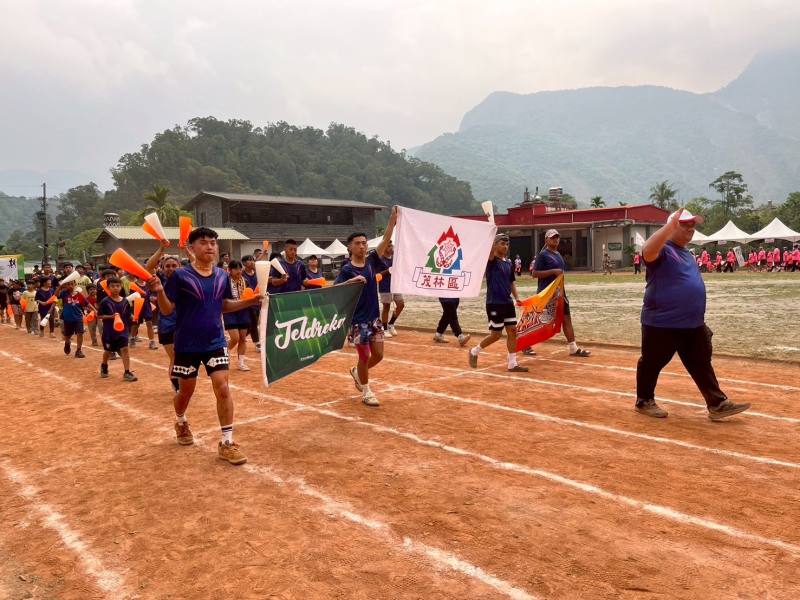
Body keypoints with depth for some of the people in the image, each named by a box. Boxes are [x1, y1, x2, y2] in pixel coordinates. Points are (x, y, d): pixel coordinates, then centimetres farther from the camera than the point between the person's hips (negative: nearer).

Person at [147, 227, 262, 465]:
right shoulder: (180, 275, -11)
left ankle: (227, 443, 0)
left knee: (223, 388, -8)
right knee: (186, 390, 14)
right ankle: (181, 422, 47)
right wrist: (159, 291, -29)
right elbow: (167, 310, -10)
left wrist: (250, 301, 0)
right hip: (187, 344, -2)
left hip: (215, 342, 2)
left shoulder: (222, 276, 2)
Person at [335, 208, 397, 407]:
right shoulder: (347, 269, -12)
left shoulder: (371, 262, 3)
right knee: (364, 356, 3)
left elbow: (386, 241, -1)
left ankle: (357, 372, 37)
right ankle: (366, 391, 21)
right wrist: (351, 281, -39)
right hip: (357, 320, -6)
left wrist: (392, 219, -8)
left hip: (374, 317, 6)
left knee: (378, 355, 9)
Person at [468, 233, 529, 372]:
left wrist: (517, 297, 5)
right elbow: (490, 249, -30)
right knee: (496, 334, -1)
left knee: (512, 331, 3)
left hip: (508, 303, 7)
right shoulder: (491, 261, -9)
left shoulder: (509, 263, 10)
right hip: (494, 303, -7)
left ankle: (512, 364, 10)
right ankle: (474, 351, 21)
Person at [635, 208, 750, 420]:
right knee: (652, 363, 6)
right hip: (661, 323, -9)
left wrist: (699, 318, 24)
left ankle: (717, 404, 15)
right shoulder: (662, 249, -11)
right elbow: (648, 252, -37)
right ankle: (644, 401, 21)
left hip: (693, 324, 9)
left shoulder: (685, 252, 17)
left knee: (701, 365, 10)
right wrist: (670, 224, -41)